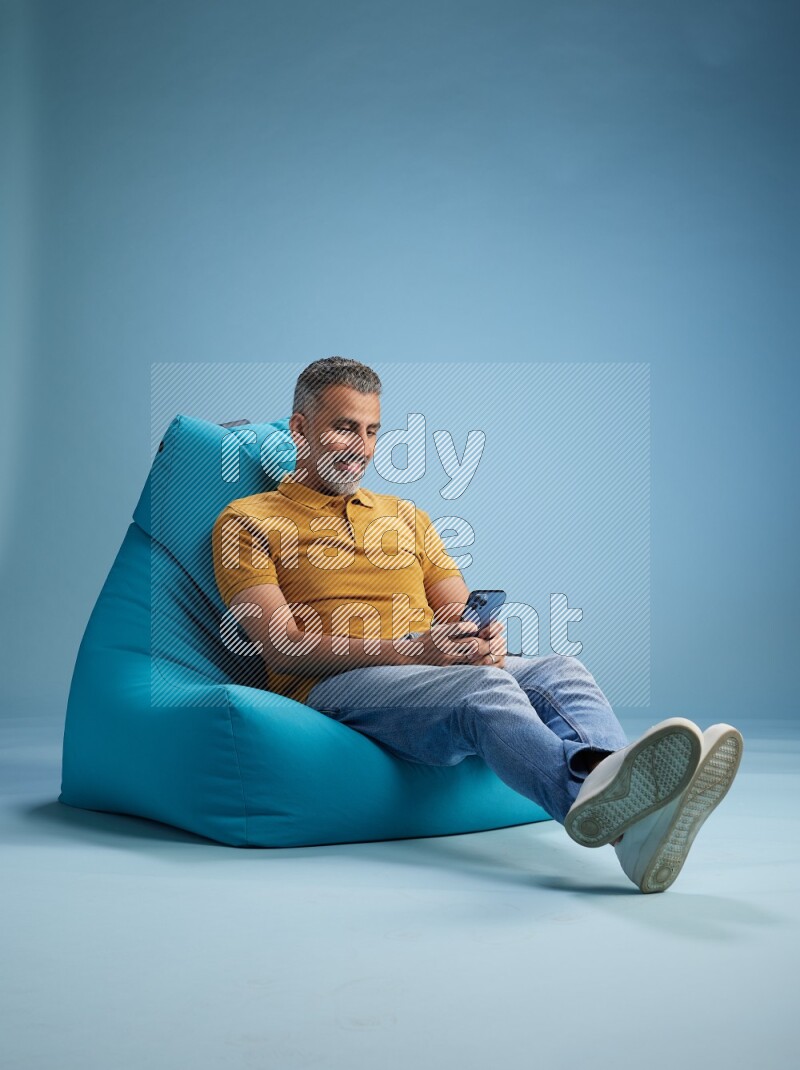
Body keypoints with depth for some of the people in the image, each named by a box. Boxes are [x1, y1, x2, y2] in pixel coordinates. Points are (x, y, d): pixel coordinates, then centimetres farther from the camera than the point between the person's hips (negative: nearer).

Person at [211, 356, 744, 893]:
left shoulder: (406, 515, 30)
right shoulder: (248, 521, 12)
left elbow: (463, 611, 21)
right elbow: (283, 648, -3)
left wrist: (486, 637, -6)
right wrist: (408, 651, -15)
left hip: (444, 667, 5)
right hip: (334, 686, -5)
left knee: (560, 671, -28)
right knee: (483, 686, -37)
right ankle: (589, 795, -67)